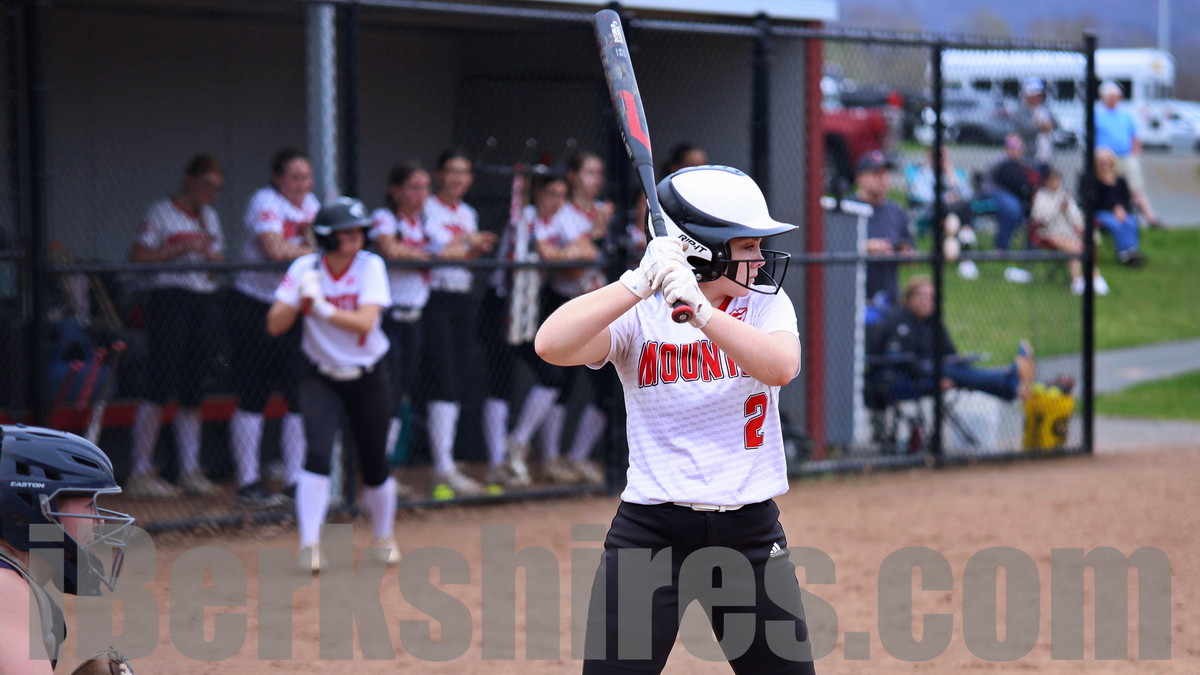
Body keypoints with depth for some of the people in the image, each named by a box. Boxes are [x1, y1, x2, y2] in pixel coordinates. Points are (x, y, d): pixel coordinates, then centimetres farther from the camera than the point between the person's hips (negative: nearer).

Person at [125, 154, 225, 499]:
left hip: (205, 302, 7)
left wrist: (214, 259, 0)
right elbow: (138, 256, -8)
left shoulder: (210, 217, 18)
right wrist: (181, 250, -16)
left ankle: (190, 469, 12)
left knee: (194, 389, 7)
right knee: (161, 386, -10)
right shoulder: (161, 213, -2)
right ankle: (141, 473, -6)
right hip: (170, 299, -6)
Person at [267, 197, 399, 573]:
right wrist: (302, 297, -23)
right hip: (321, 379, 0)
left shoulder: (370, 267, -10)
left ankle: (384, 538, 31)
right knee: (318, 454, -20)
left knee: (374, 464, 7)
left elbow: (365, 322, -23)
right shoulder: (305, 269, -6)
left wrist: (322, 308, -32)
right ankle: (309, 545, -17)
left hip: (369, 379, 0)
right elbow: (275, 326, -9)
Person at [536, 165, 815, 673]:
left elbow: (780, 367, -20)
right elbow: (551, 345, -21)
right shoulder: (637, 314, -3)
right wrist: (640, 283, -28)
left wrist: (698, 309, -30)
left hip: (751, 532, 2)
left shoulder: (766, 304, 2)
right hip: (650, 531, -2)